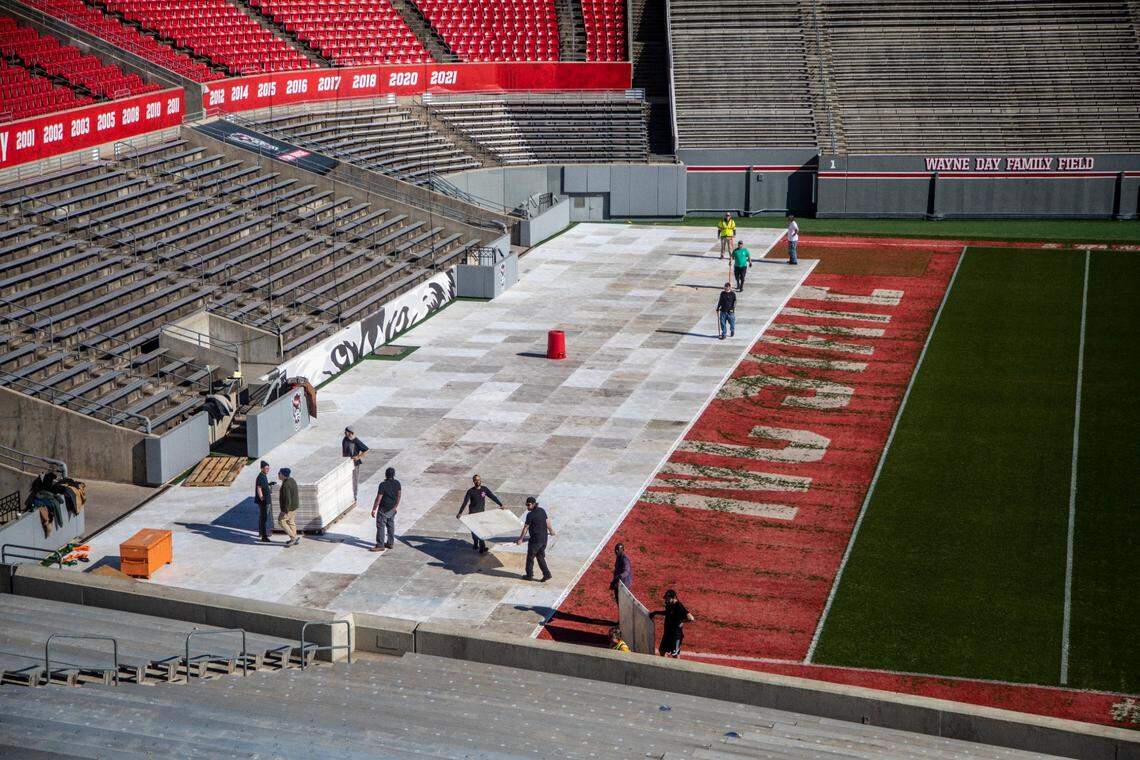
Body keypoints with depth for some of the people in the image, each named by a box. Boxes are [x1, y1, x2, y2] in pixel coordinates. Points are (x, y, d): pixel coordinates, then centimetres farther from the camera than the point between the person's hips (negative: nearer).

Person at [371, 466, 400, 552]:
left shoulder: (383, 485, -22)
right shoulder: (397, 483, -3)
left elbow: (378, 498, -20)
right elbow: (399, 495, 8)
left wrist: (374, 509, -12)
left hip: (383, 509, -7)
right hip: (392, 509, 7)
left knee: (381, 526, 0)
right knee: (391, 525, 18)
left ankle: (380, 545, 1)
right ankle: (390, 543, 26)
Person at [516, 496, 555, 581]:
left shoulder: (530, 515, -18)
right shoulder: (542, 511, 3)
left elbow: (525, 528, -13)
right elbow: (547, 521, 15)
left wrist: (520, 539, -6)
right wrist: (551, 530, 32)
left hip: (535, 540, -7)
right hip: (544, 539, 7)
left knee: (530, 557, 9)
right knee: (540, 557, 18)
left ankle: (529, 575, 20)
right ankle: (547, 574, 13)